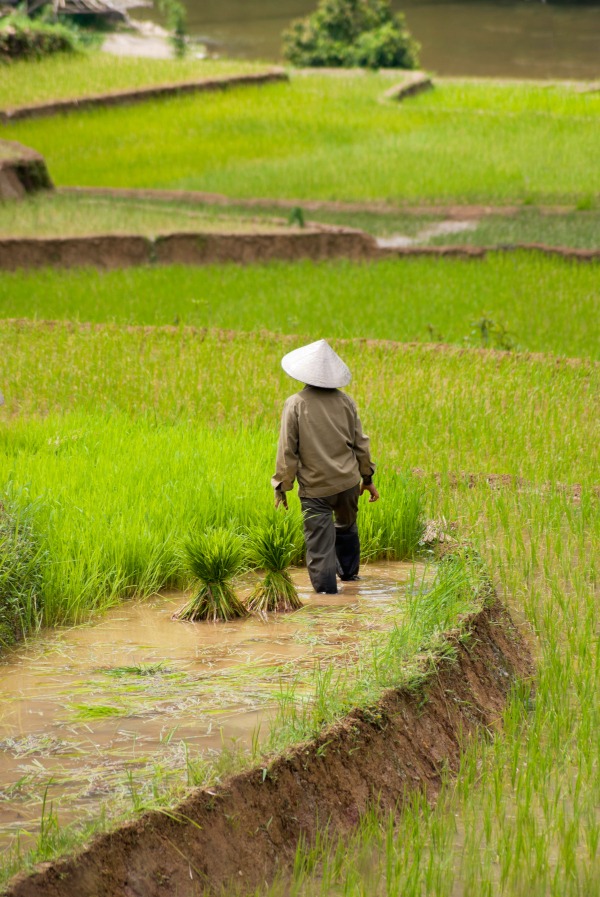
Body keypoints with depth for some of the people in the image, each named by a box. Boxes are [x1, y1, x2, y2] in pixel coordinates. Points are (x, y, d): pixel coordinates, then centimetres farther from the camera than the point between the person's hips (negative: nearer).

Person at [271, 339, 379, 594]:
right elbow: (360, 443, 6)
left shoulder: (295, 404, -11)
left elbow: (287, 449, -9)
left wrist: (281, 486, -1)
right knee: (347, 527, 27)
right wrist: (368, 478, 18)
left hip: (315, 487, -4)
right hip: (347, 481, 4)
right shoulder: (345, 402, -1)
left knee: (319, 540, 1)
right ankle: (349, 571, 43)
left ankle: (326, 589, 0)